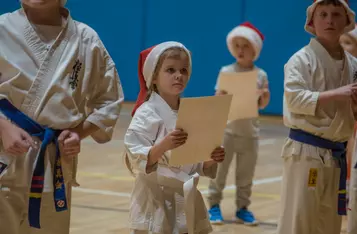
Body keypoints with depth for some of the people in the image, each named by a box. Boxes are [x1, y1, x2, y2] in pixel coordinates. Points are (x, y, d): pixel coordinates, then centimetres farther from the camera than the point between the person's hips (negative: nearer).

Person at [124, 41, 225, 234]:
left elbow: (199, 166, 12)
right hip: (156, 203, -7)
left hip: (186, 202, 7)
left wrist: (212, 159, -8)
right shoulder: (147, 113, -11)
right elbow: (137, 161, -19)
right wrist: (163, 146, -34)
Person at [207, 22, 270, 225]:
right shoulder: (226, 72, -4)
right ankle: (214, 205, 11)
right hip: (227, 129, -2)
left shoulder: (261, 75, 2)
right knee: (219, 170, 2)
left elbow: (262, 105, 8)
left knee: (246, 174, 9)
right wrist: (224, 95, -26)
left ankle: (243, 208, 17)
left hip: (250, 131, 2)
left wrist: (265, 97, -13)